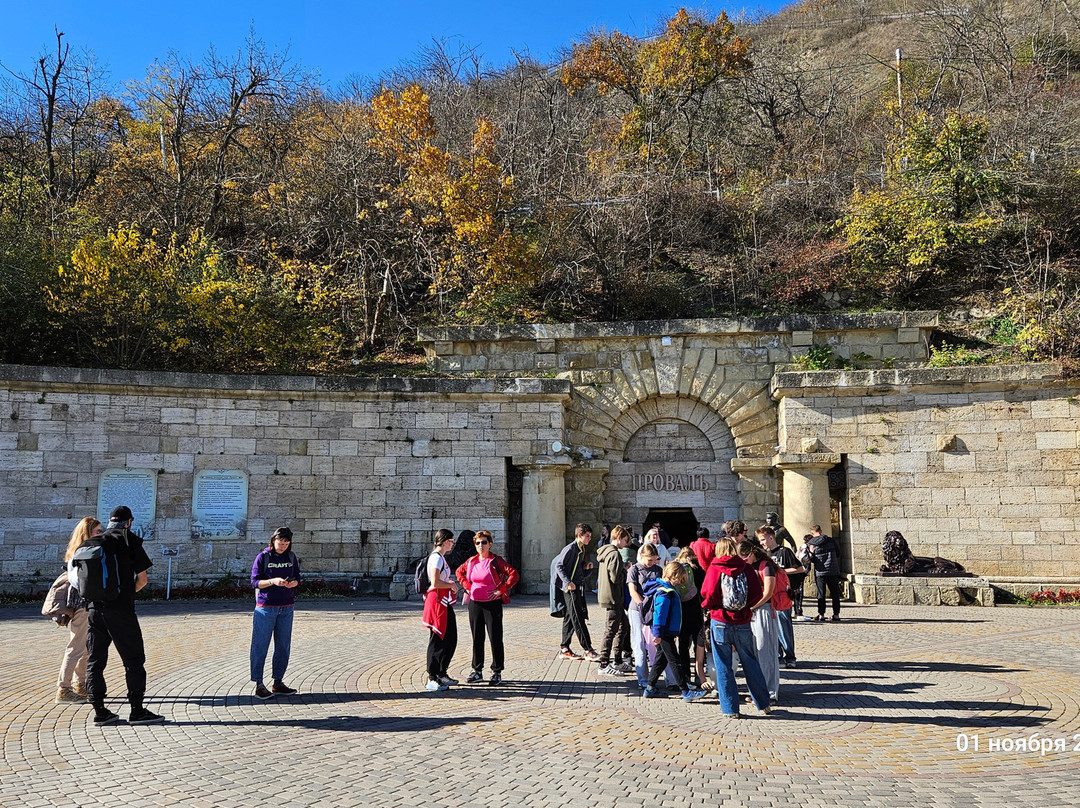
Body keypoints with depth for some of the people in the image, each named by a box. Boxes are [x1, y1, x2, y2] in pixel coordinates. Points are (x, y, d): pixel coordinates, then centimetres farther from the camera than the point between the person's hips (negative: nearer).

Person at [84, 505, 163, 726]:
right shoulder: (130, 540, -2)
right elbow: (142, 579, -2)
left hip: (94, 608, 5)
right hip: (120, 609, -5)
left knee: (95, 661, 10)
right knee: (133, 660, 1)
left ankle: (100, 712, 12)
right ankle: (137, 710, 1)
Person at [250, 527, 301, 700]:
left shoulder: (291, 557, 6)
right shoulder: (262, 557, -6)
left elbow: (297, 578, 9)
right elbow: (255, 582, -8)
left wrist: (292, 583, -14)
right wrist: (273, 581, -23)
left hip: (286, 607, 4)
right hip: (266, 607, -4)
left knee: (283, 646, 8)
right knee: (260, 646, -1)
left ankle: (278, 683, 18)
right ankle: (259, 685, 6)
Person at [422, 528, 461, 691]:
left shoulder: (440, 557, 18)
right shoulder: (436, 557, -15)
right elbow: (435, 582, -24)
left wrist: (450, 583, 11)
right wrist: (451, 585, -10)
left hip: (445, 603, 10)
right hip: (437, 601, -10)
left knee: (450, 639, 13)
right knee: (437, 639, -6)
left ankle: (442, 674, 23)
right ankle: (432, 679, -1)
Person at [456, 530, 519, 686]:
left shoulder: (496, 561, -9)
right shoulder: (472, 561, 5)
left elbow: (514, 575, -16)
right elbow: (459, 572, 24)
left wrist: (501, 590, -15)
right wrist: (467, 587, 10)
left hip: (492, 604, -4)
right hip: (475, 603, 5)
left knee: (495, 638, -1)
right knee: (477, 638, 10)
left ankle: (497, 672, 9)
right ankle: (477, 671, 20)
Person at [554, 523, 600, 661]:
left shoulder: (583, 549, 14)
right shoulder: (570, 548, -14)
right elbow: (558, 566, -15)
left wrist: (585, 566, 5)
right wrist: (568, 582, -21)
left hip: (579, 587, 9)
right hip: (571, 588, -9)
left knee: (570, 618, 12)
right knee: (578, 619, -7)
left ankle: (564, 649, 17)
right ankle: (587, 650, -6)